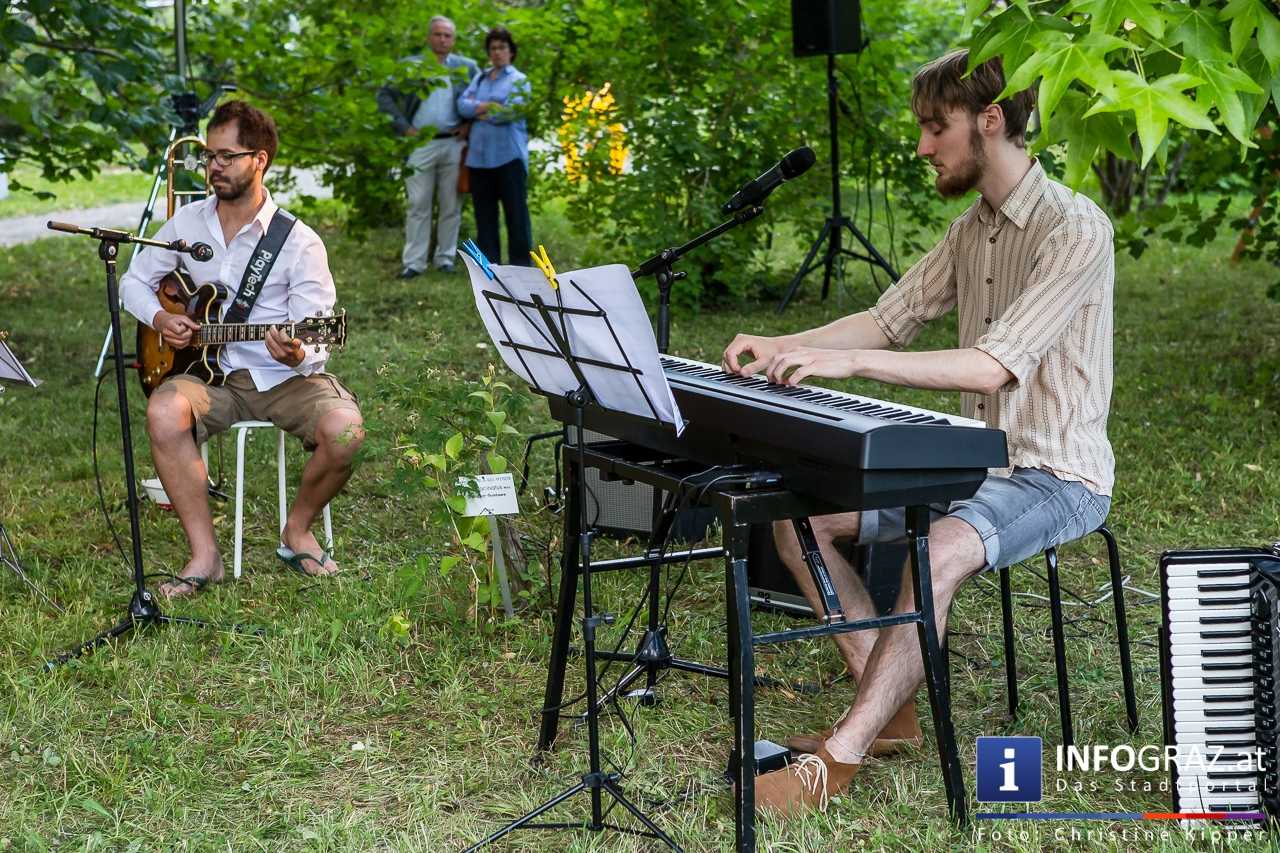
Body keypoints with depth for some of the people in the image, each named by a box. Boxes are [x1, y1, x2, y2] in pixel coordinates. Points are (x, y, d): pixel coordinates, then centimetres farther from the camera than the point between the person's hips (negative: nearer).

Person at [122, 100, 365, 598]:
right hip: (212, 373, 2)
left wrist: (298, 355, -34)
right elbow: (134, 281, 19)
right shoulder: (187, 224, 7)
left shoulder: (299, 243, -7)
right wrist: (159, 318, -2)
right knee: (165, 411, -31)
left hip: (285, 376, -2)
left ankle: (297, 532, -1)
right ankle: (204, 557, -22)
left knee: (344, 429, -30)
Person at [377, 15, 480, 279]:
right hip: (420, 145, -1)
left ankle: (446, 258, 14)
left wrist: (470, 125, 0)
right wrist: (403, 126, -3)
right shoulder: (409, 65, 5)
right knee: (418, 205, 0)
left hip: (454, 145, 1)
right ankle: (414, 262, 1)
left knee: (451, 206, 5)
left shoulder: (467, 67, 7)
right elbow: (384, 96, 5)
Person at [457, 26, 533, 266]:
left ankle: (521, 265, -1)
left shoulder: (519, 80, 3)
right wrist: (488, 107, -11)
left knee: (516, 211, -4)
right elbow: (463, 104, 5)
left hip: (509, 155, -5)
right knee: (484, 213, 7)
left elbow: (512, 111, -11)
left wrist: (480, 112, 1)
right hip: (479, 155, 5)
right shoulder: (480, 79, 18)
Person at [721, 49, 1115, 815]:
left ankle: (837, 761, -29)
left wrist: (852, 361, -35)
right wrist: (783, 346, -6)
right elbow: (890, 321, 11)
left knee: (942, 553, -37)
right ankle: (890, 709, -2)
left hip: (1059, 475, -9)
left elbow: (995, 364, -29)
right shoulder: (972, 229, 10)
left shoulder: (1076, 230, -19)